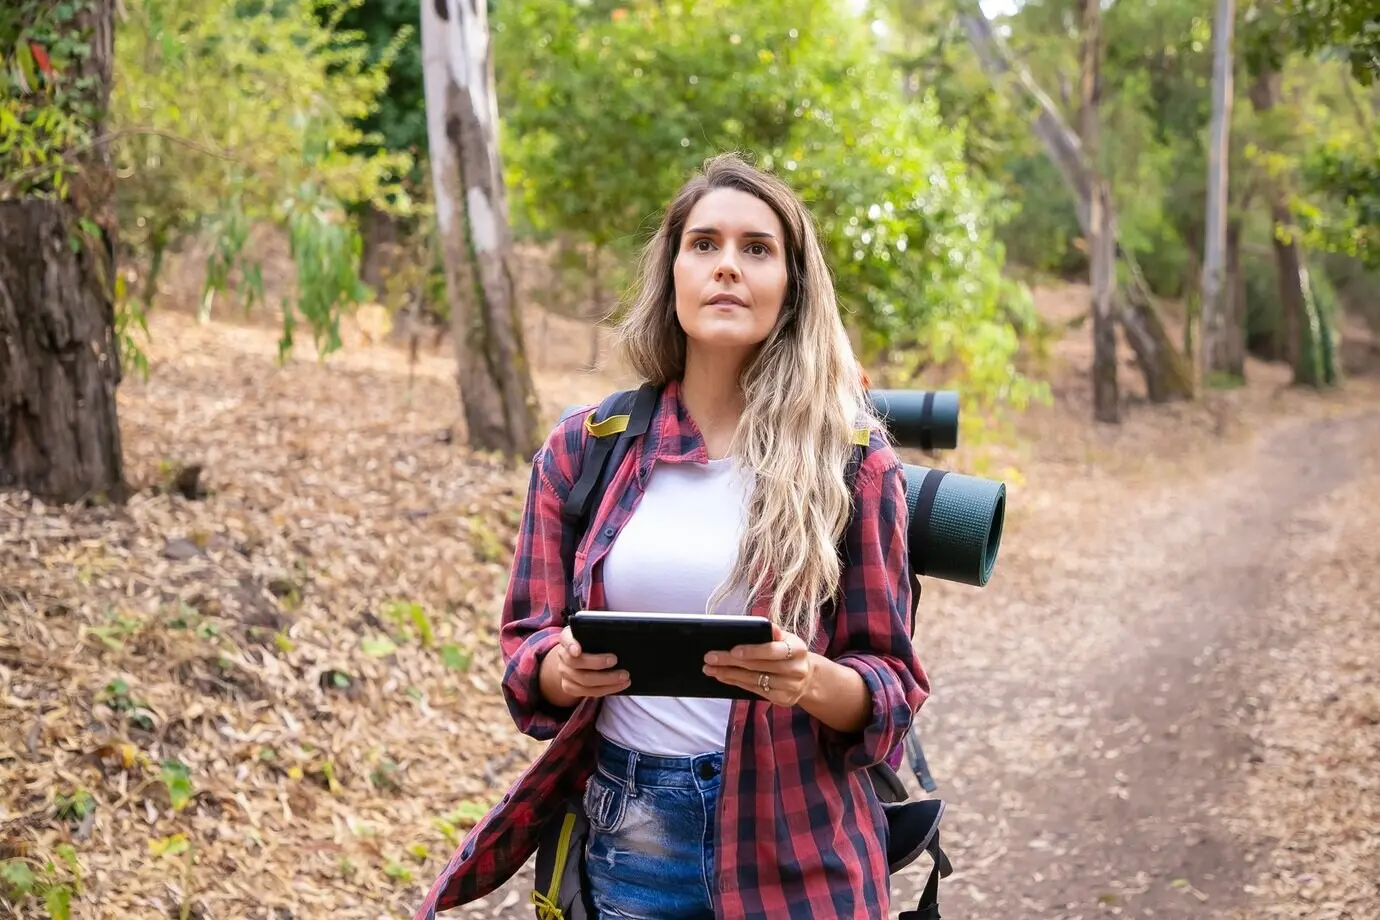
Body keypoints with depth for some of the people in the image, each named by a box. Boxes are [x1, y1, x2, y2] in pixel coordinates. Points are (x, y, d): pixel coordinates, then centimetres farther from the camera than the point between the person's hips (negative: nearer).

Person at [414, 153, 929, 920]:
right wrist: (567, 668, -18)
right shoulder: (584, 448, 1)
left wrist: (812, 681, -24)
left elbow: (892, 687, -4)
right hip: (624, 837, 2)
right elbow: (527, 653, 4)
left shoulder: (851, 460, -5)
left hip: (795, 848, -1)